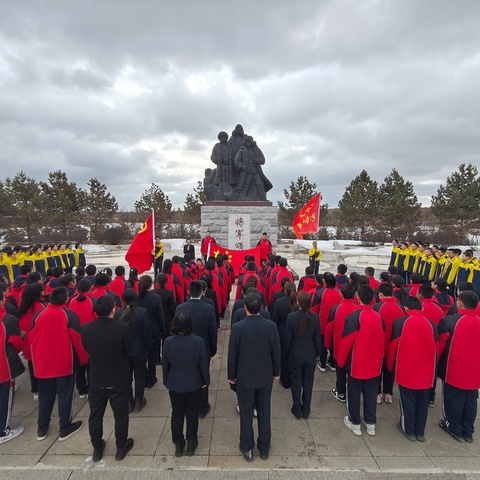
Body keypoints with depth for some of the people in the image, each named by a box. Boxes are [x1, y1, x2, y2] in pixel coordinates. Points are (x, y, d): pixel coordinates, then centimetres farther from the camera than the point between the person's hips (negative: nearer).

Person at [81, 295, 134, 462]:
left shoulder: (85, 329, -16)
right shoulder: (122, 328, -25)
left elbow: (86, 350, 2)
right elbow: (128, 352, -10)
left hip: (95, 380, 3)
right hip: (119, 380, -2)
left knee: (95, 416, 23)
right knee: (121, 415, 17)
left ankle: (97, 448, 39)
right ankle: (121, 448, 33)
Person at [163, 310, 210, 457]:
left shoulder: (168, 342, -18)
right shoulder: (198, 341, -22)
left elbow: (165, 364, -6)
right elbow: (203, 364, -12)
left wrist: (166, 381, 11)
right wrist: (206, 381, 5)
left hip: (174, 385, 1)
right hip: (194, 385, -1)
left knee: (177, 415, 20)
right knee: (192, 415, 18)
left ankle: (178, 444, 35)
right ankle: (191, 443, 34)